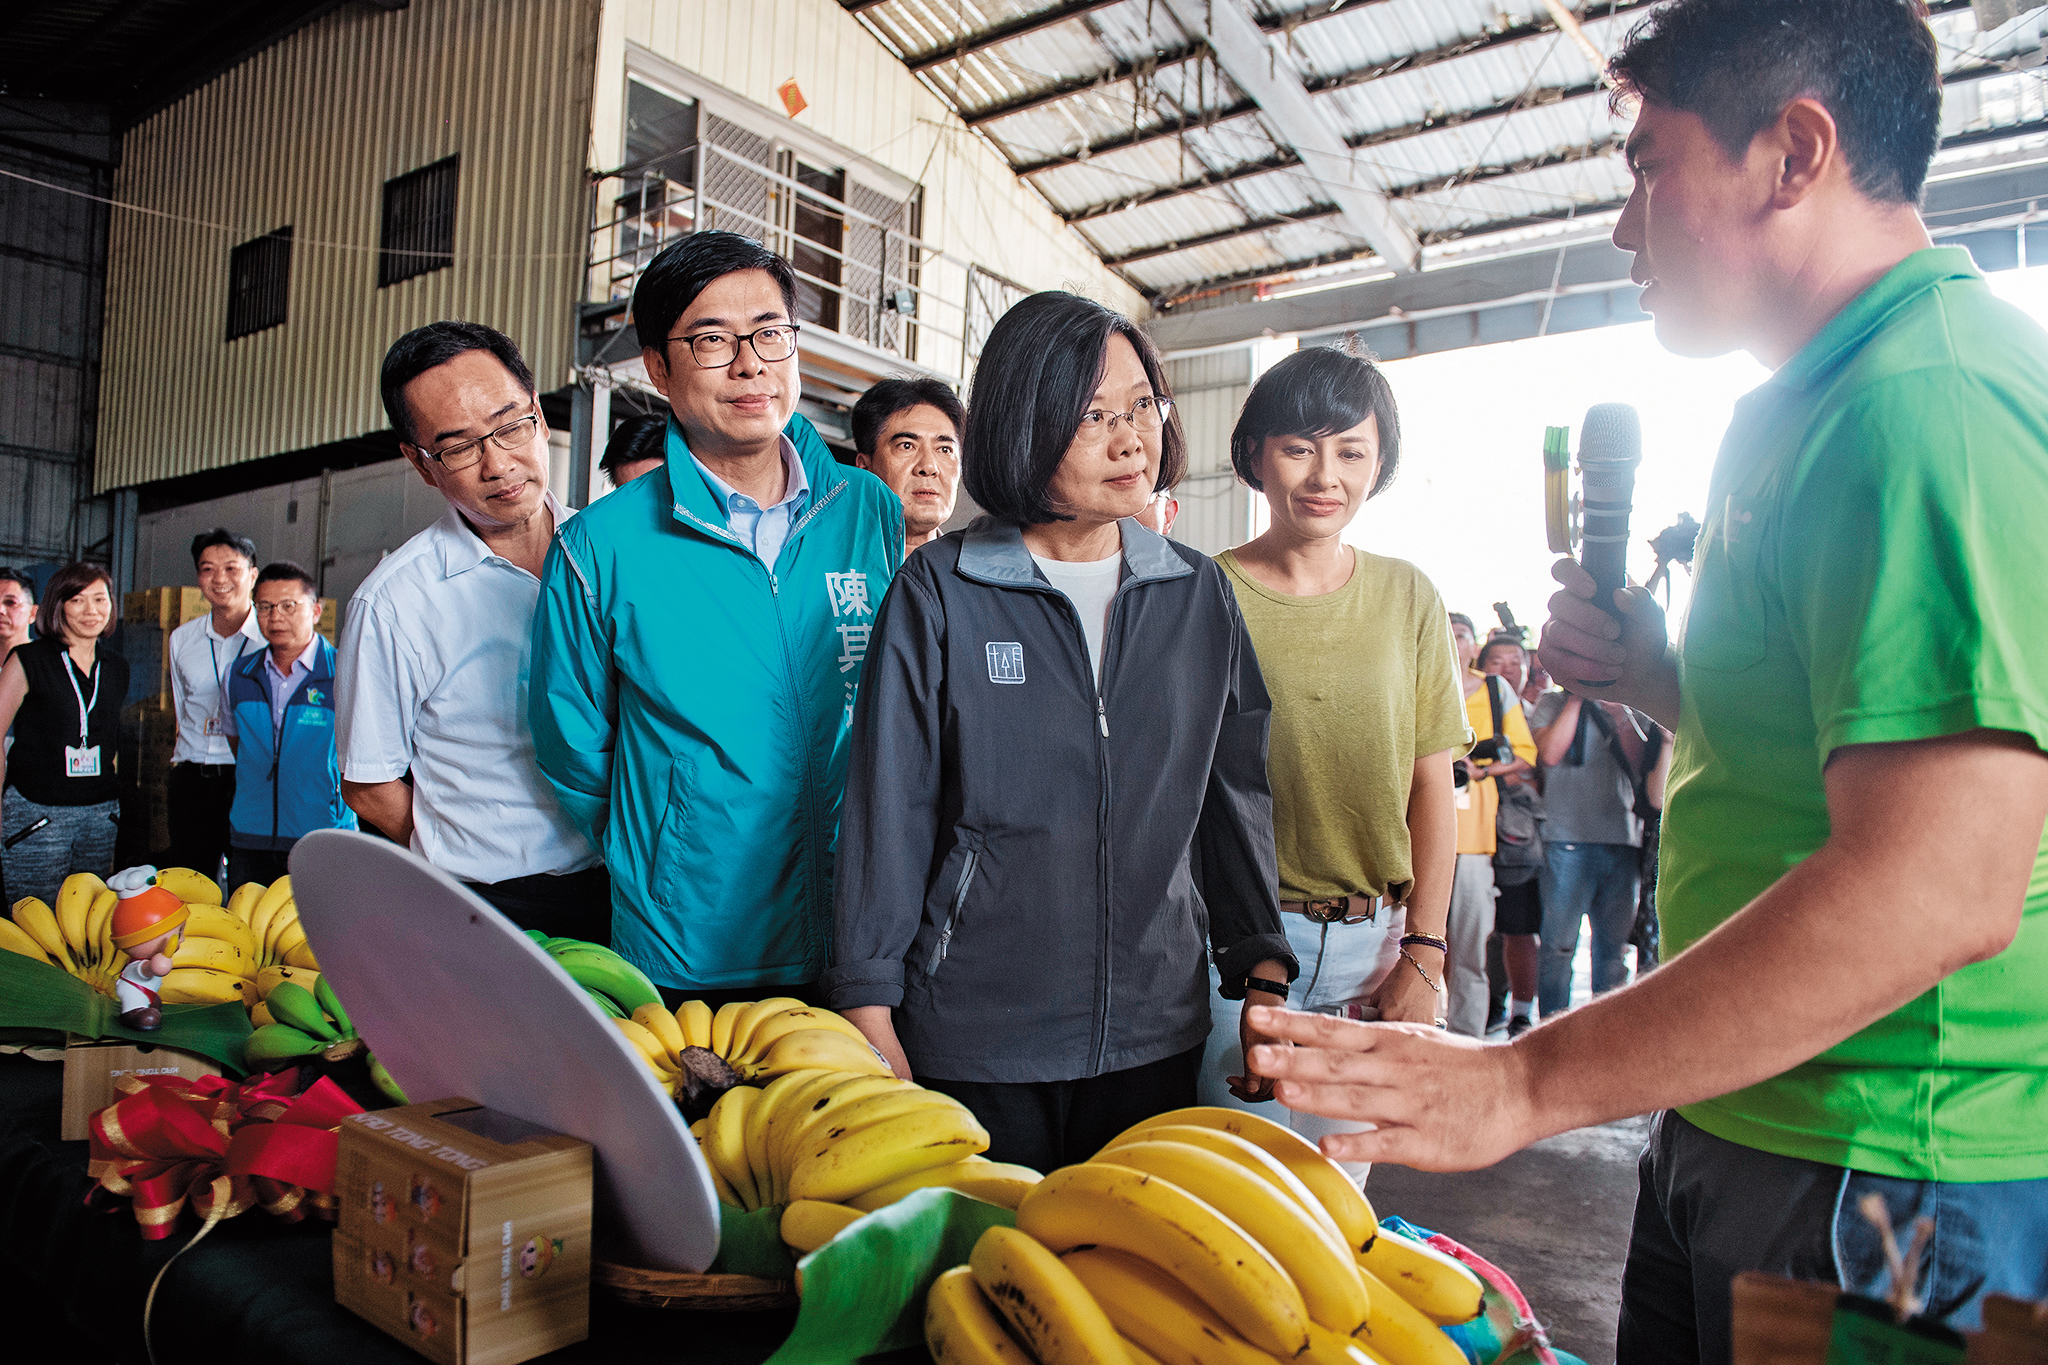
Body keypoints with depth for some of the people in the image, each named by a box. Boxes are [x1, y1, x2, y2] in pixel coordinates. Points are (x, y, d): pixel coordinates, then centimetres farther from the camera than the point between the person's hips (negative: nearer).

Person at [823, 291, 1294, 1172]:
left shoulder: (1198, 593, 5)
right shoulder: (940, 593, -6)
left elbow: (1236, 788, 10)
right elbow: (889, 807, -5)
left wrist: (1263, 967, 7)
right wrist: (867, 1009, -5)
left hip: (1156, 1034, 3)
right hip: (974, 1038, -3)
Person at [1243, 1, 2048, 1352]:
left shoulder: (1929, 401, -22)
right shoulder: (1820, 407, 12)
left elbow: (1936, 889, -31)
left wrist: (1523, 1082, -28)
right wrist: (1661, 679, 3)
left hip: (1881, 1175, -9)